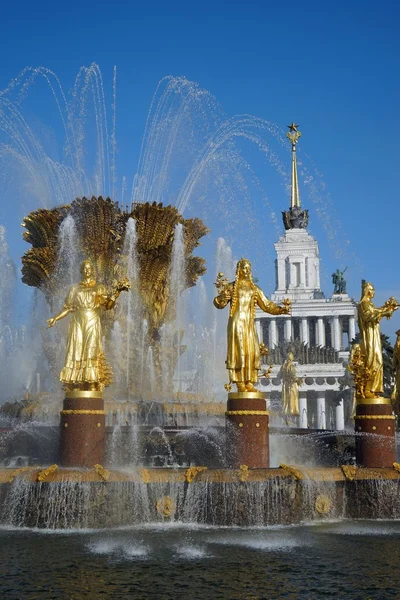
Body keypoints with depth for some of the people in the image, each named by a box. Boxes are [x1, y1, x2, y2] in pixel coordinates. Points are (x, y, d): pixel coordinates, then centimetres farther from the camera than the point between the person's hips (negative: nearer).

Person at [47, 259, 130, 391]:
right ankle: (75, 386, -7)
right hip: (78, 323, 2)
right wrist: (55, 318, 4)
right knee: (76, 351, -6)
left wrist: (117, 292, -14)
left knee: (91, 350, -12)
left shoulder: (99, 288, 11)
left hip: (92, 323, -2)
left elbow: (107, 305, -3)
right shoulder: (75, 288, 15)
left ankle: (92, 384, -15)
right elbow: (68, 307, 14)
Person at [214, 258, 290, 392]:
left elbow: (266, 304, 17)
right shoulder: (231, 287, 4)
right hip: (237, 321, -4)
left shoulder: (254, 289, 16)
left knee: (251, 351, -2)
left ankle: (249, 383, 0)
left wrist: (281, 309, 4)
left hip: (249, 323, 4)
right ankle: (240, 383, -10)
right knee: (239, 350, -9)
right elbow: (220, 304, -4)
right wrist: (222, 293, -25)